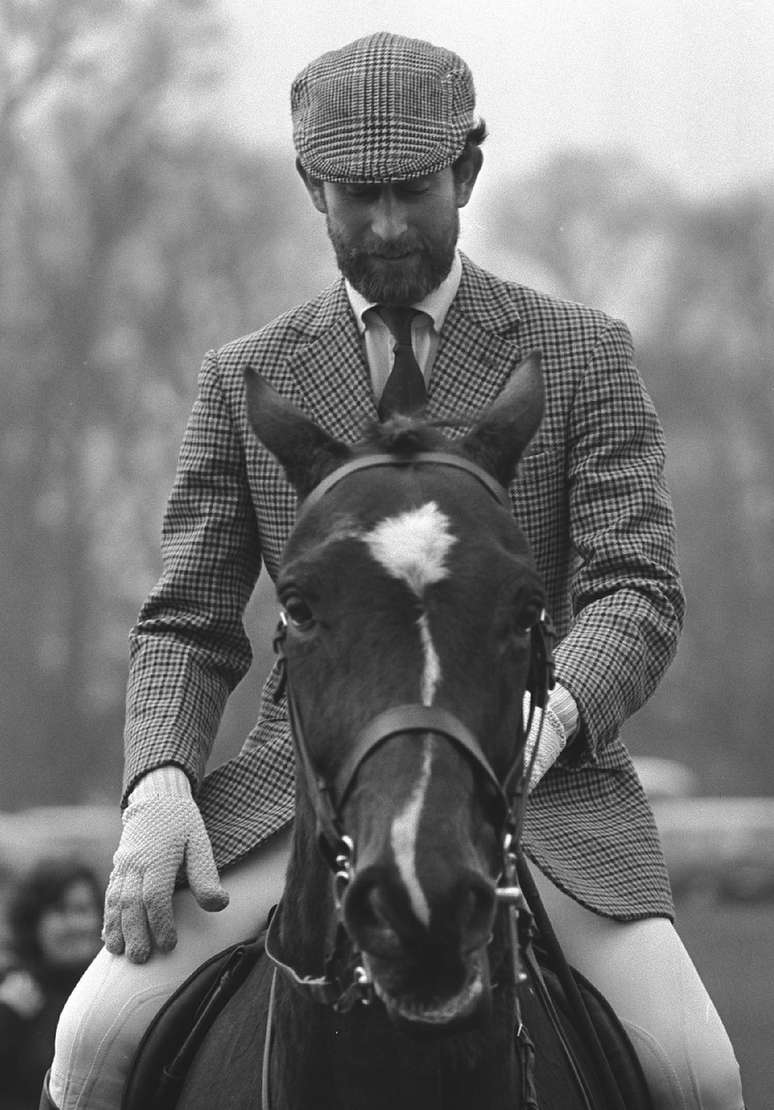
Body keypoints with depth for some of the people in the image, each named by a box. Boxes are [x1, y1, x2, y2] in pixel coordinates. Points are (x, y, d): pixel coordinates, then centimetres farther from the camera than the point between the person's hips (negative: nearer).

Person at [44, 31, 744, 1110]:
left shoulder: (582, 356, 5)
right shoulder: (245, 381, 11)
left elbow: (639, 592, -4)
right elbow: (187, 626, 10)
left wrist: (546, 718, -27)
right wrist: (159, 784, -13)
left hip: (542, 788, -1)